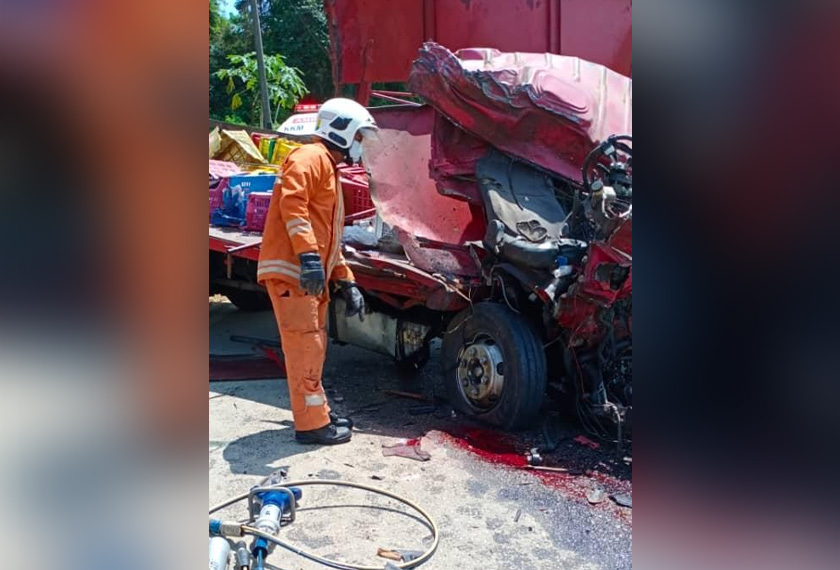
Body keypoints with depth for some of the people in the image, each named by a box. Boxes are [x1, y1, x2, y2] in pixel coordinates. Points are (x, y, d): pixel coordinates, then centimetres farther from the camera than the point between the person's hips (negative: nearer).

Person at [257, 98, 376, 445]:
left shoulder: (330, 171, 27)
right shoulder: (311, 158, -4)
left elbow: (332, 240, 28)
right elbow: (292, 202, -23)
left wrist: (346, 283, 22)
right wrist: (308, 255, -32)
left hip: (312, 276, 10)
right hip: (290, 270, -10)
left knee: (313, 348, 16)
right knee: (305, 347, -8)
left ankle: (317, 413, 27)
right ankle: (311, 424, -2)